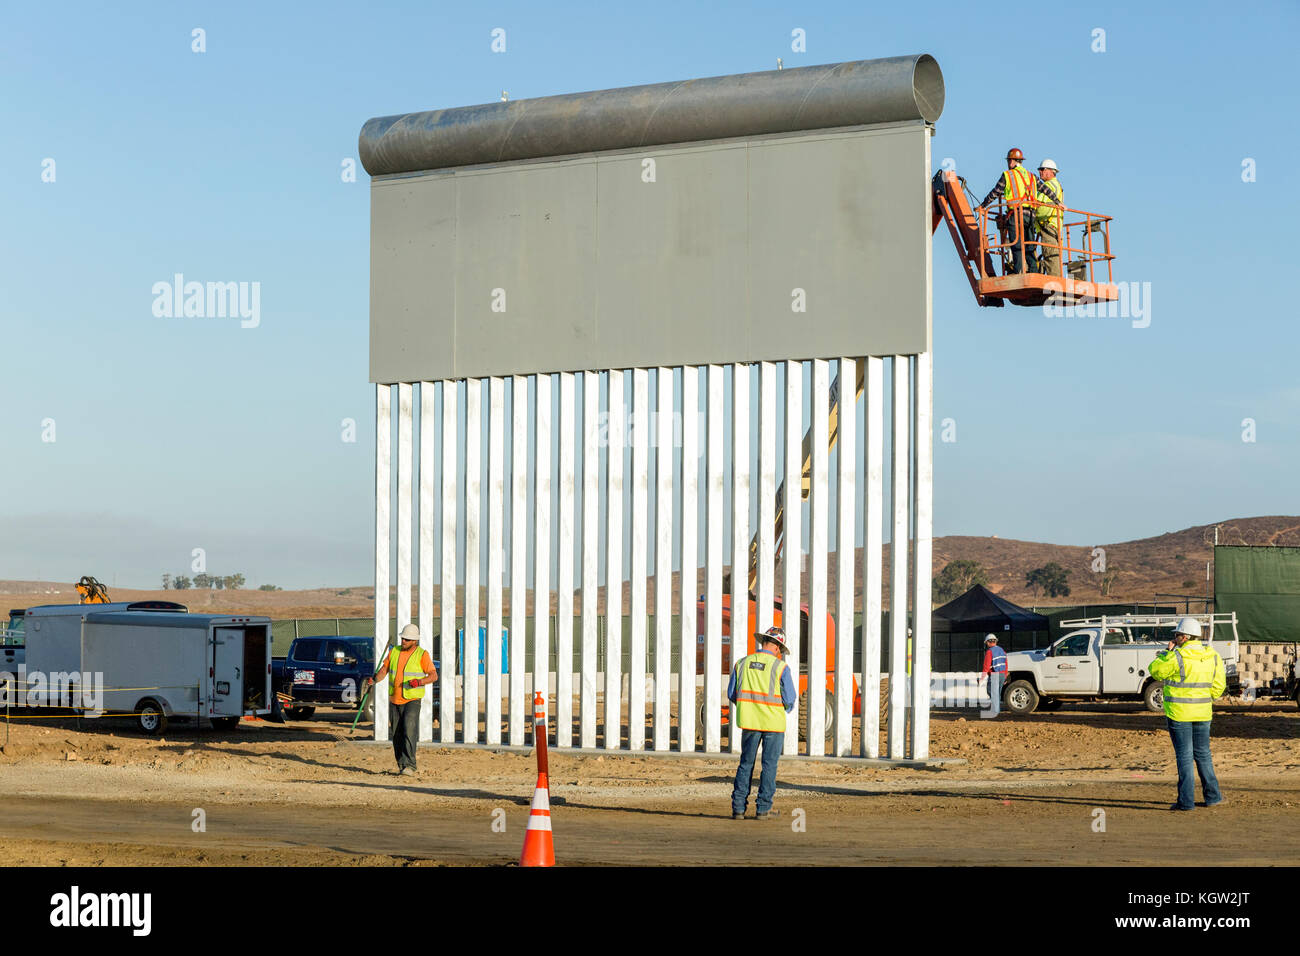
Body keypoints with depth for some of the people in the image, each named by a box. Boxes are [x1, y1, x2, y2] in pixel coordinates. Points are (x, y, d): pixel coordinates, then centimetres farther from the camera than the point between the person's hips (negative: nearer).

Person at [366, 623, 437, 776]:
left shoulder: (422, 654, -5)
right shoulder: (394, 652, 8)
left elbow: (434, 675, -6)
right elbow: (384, 670, 5)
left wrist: (420, 681, -24)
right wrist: (374, 679, -16)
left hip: (412, 700, -5)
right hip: (394, 700, 5)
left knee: (409, 731, -18)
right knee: (396, 735, 7)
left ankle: (409, 765, -20)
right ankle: (401, 765, 18)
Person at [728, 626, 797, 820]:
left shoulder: (742, 663, 1)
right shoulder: (780, 667, -9)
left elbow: (731, 695, 5)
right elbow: (790, 700, -8)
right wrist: (786, 709, 15)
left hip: (749, 722, 3)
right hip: (773, 722, -3)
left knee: (746, 764, 11)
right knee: (769, 765, 6)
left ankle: (738, 807, 6)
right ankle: (763, 808, 5)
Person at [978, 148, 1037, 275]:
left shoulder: (1007, 175, 1)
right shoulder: (1031, 176, 17)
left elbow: (995, 193, 5)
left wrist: (983, 206, 17)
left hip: (1015, 214, -5)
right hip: (1030, 214, 5)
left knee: (1017, 245, -9)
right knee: (1029, 245, 8)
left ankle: (1018, 271, -16)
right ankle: (1033, 270, 2)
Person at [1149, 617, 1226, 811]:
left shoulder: (1177, 657, -16)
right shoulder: (1213, 656, 2)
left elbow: (1156, 671, -2)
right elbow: (1218, 686, 6)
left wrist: (1167, 652, 8)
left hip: (1178, 713, -5)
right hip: (1202, 713, 5)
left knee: (1184, 755, 0)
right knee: (1202, 754, 17)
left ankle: (1186, 800, 0)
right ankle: (1212, 796, 18)